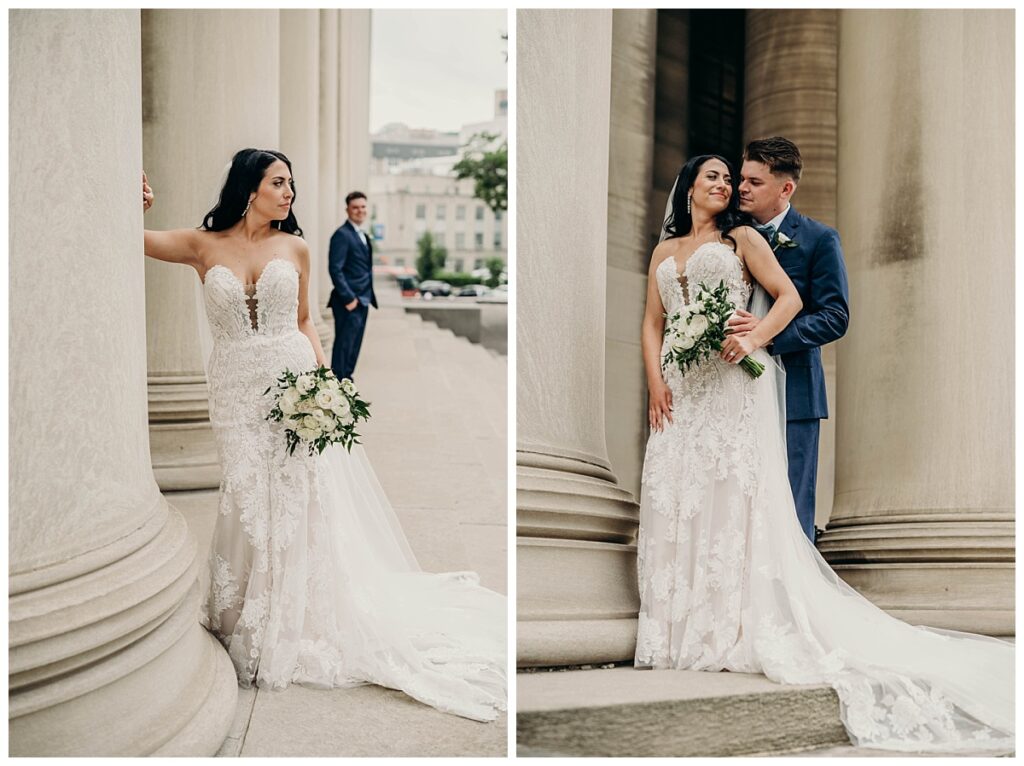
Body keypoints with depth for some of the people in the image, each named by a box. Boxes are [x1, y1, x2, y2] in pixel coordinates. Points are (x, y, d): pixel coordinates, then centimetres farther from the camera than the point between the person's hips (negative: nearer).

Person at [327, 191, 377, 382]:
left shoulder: (363, 236, 18)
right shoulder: (342, 235, -10)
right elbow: (335, 269, -17)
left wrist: (367, 297, 13)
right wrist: (349, 298, -18)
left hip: (362, 300, 9)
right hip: (349, 302, -9)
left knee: (354, 346, 12)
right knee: (344, 345, -5)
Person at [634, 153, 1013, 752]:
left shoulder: (742, 238, 9)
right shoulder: (665, 251, 20)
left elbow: (789, 298, 2)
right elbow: (652, 324, 14)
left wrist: (754, 338, -15)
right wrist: (655, 383, -1)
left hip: (734, 384, -4)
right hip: (681, 388, 4)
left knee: (735, 495, -9)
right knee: (675, 497, -1)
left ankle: (738, 626, -8)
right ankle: (681, 628, 3)